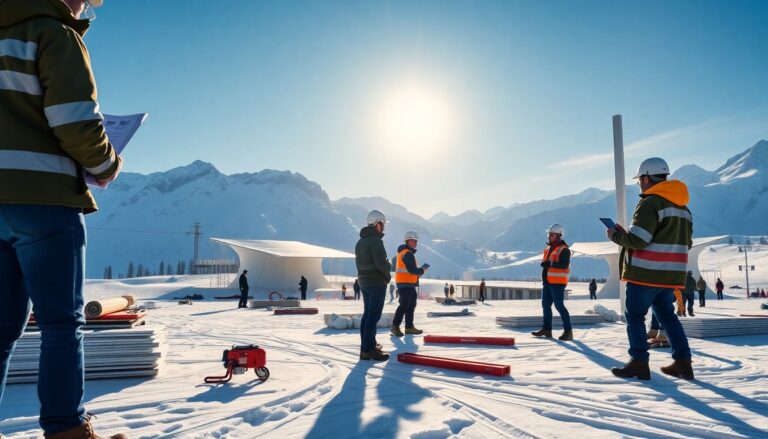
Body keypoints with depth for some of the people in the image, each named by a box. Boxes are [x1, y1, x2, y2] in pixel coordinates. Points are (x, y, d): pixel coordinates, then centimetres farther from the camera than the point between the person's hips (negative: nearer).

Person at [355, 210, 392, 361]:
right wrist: (389, 266, -4)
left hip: (364, 282, 9)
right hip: (377, 283, -9)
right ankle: (368, 349, -7)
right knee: (374, 315, -7)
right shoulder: (375, 240, -17)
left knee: (367, 313, 14)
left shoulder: (360, 242, 14)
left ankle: (366, 347, 21)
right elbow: (381, 263, -24)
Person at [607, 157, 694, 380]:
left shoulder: (650, 203, -14)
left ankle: (639, 363, -1)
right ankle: (683, 362, 17)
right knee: (667, 315, 17)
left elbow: (637, 240, -21)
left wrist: (615, 235, -3)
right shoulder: (683, 207, 16)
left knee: (635, 315, 0)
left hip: (645, 273, -8)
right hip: (671, 274, 8)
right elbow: (685, 242, 18)